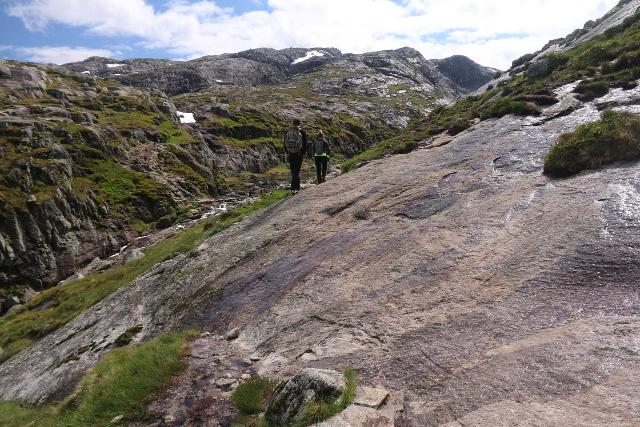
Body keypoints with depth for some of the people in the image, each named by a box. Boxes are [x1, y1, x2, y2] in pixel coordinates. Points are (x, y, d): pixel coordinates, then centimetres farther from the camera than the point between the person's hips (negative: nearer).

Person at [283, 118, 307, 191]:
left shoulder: (287, 131, 7)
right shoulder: (302, 132, -3)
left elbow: (285, 143, 11)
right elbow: (305, 143, -3)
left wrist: (287, 152, 17)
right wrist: (303, 152, 6)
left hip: (290, 153, 3)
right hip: (299, 153, -3)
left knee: (293, 170, 12)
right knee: (297, 170, -3)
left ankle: (294, 186, 18)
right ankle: (296, 187, -8)